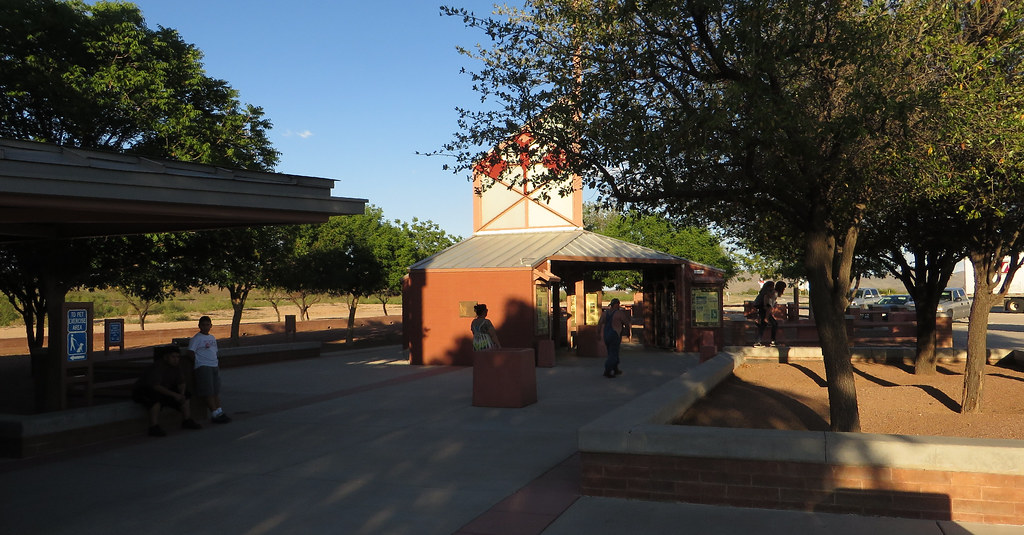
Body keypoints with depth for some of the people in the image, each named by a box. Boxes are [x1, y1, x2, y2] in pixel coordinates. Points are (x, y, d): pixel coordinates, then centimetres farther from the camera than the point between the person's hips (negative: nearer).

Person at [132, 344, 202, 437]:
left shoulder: (176, 366, -2)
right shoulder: (157, 367, -28)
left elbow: (181, 383, 2)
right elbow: (156, 386, -36)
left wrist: (181, 394, -21)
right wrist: (174, 395, -40)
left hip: (164, 390, 9)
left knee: (185, 394, 3)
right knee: (157, 398, -40)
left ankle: (187, 421, 10)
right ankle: (154, 428, -38)